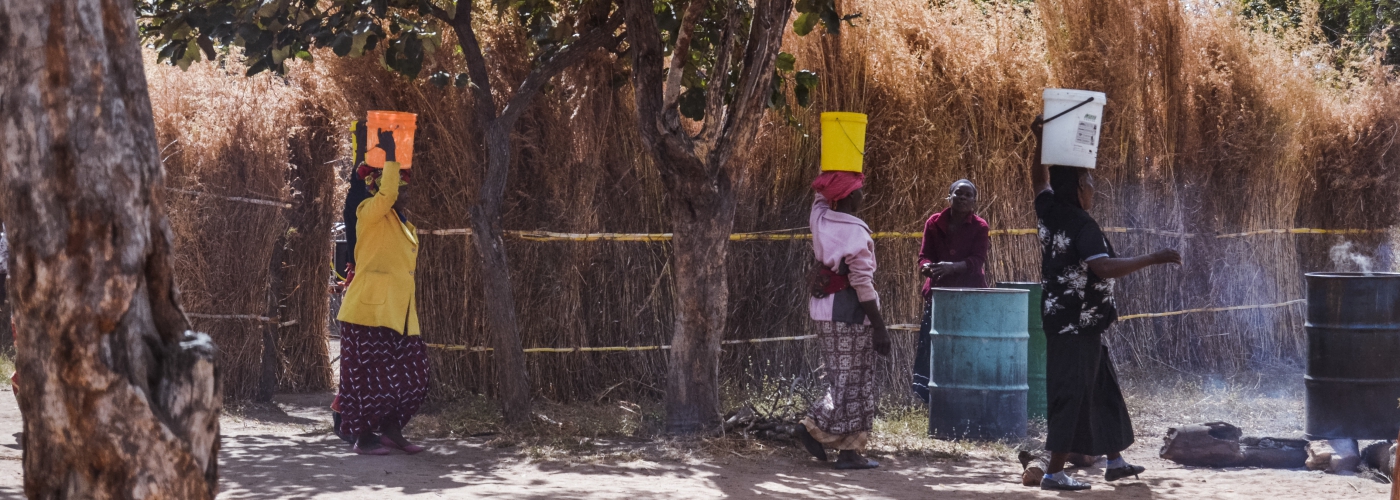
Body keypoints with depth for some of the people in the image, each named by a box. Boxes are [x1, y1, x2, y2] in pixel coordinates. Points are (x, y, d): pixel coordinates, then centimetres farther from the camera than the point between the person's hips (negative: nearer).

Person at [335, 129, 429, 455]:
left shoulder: (406, 228, 19)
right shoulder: (370, 214, -6)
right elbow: (386, 195, -28)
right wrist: (390, 156, -27)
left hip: (399, 315, 8)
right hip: (370, 310, -8)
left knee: (411, 376, 5)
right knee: (371, 375, -5)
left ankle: (391, 431, 18)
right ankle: (363, 438, 5)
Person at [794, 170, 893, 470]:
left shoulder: (820, 218, 1)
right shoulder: (855, 233, -17)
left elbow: (822, 195, 25)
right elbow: (862, 285, -18)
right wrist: (879, 326, -13)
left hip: (823, 309, 8)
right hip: (849, 311, -8)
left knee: (842, 378, 15)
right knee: (853, 381, 0)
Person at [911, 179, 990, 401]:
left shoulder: (980, 227, -2)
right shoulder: (934, 223, 4)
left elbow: (976, 261, -13)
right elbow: (924, 255, 2)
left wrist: (951, 267, -32)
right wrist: (927, 266, -23)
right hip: (939, 291, 2)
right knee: (930, 344, -2)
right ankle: (928, 395, 6)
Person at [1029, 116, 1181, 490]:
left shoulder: (1050, 212, 4)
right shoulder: (1082, 226, -20)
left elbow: (1040, 179, 26)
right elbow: (1104, 267, -35)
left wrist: (1040, 142, 20)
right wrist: (1152, 259, -33)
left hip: (1062, 318, 10)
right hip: (1078, 324, -10)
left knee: (1103, 390, 18)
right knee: (1073, 396, -6)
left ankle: (1115, 461, 27)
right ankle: (1055, 473, -5)